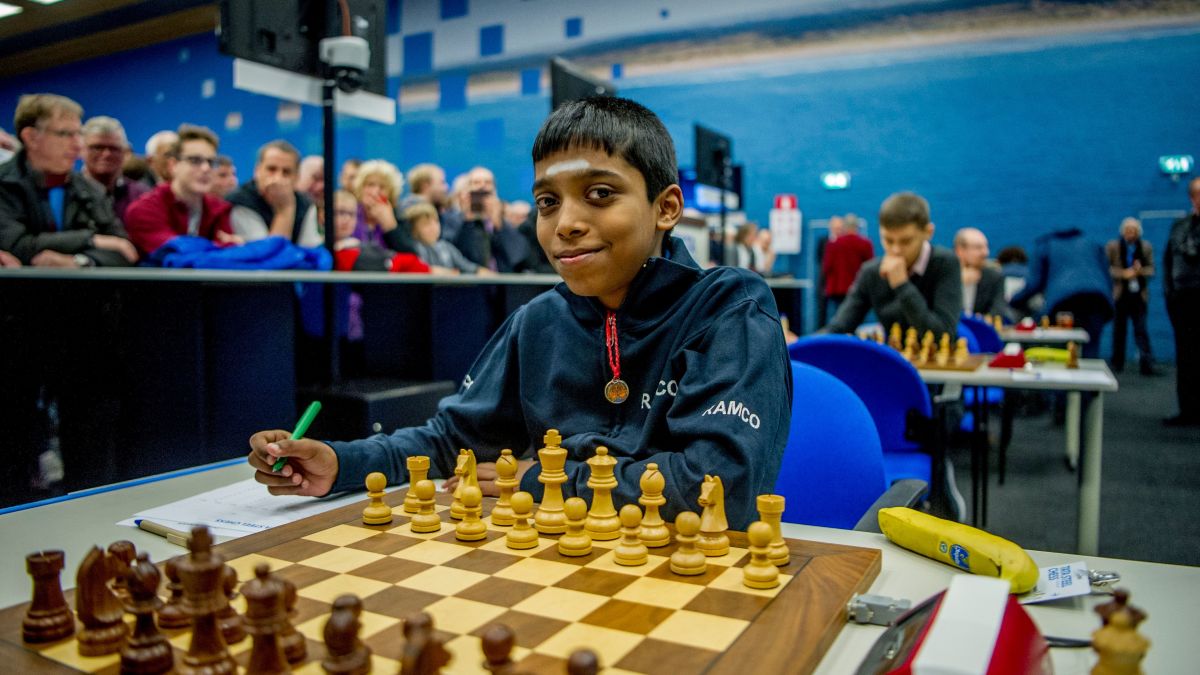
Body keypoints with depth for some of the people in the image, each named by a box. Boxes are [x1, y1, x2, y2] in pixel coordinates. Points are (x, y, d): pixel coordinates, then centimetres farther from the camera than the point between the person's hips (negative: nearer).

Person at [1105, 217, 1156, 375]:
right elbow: (1108, 268, -3)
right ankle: (1117, 363, 16)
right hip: (1121, 293, 0)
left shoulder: (1146, 247, 5)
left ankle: (1147, 363, -11)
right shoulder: (1113, 247, 1)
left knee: (1141, 329, -7)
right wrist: (1124, 273, -19)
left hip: (1139, 294, 0)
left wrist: (1140, 270, -17)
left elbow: (1151, 270, 5)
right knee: (1119, 328, 7)